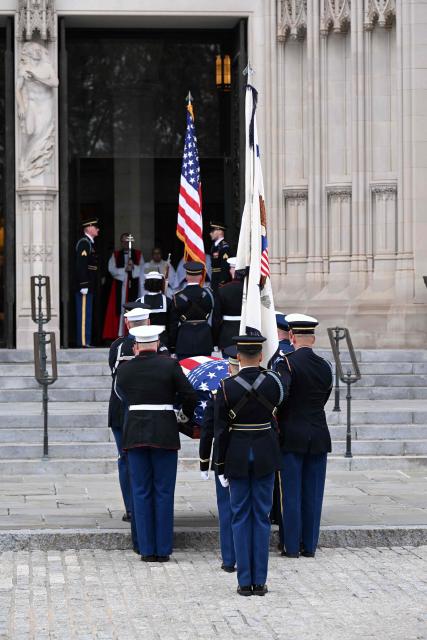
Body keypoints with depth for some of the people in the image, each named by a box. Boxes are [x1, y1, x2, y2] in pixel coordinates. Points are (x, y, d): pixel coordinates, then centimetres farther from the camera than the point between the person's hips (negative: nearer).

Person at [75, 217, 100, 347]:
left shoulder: (89, 243, 18)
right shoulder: (84, 243, -13)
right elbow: (81, 265, -20)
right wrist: (83, 285, -23)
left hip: (88, 285, 10)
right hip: (85, 285, -10)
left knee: (86, 314, 12)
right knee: (84, 314, -9)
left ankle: (84, 340, 16)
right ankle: (83, 341, -8)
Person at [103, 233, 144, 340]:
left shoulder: (138, 254, 12)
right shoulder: (115, 255, 12)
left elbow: (142, 269, 4)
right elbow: (112, 269, 0)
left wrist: (133, 267, -14)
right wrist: (125, 269, -12)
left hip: (133, 286, 0)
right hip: (119, 286, 0)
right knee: (120, 309, -6)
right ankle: (119, 334, -8)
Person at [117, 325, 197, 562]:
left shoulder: (124, 369, 2)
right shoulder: (169, 365, -4)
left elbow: (123, 396, 11)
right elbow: (189, 395, -7)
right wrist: (185, 415, 11)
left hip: (134, 433, 2)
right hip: (164, 433, -2)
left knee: (141, 492, 7)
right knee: (163, 492, 5)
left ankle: (146, 550, 7)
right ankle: (163, 549, 6)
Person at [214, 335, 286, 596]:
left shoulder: (227, 387, -11)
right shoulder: (273, 381, -7)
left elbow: (220, 430, -8)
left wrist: (221, 467, 1)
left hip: (237, 455, -1)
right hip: (266, 454, 1)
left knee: (241, 516, 6)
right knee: (262, 516, 6)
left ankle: (245, 581, 4)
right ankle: (260, 581, 6)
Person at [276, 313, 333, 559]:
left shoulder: (287, 364, -11)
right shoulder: (325, 366, 5)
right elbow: (324, 398, 10)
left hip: (292, 436, -4)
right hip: (319, 436, 4)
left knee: (291, 493, 2)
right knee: (313, 493, 8)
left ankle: (292, 546, 5)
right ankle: (310, 546, 12)